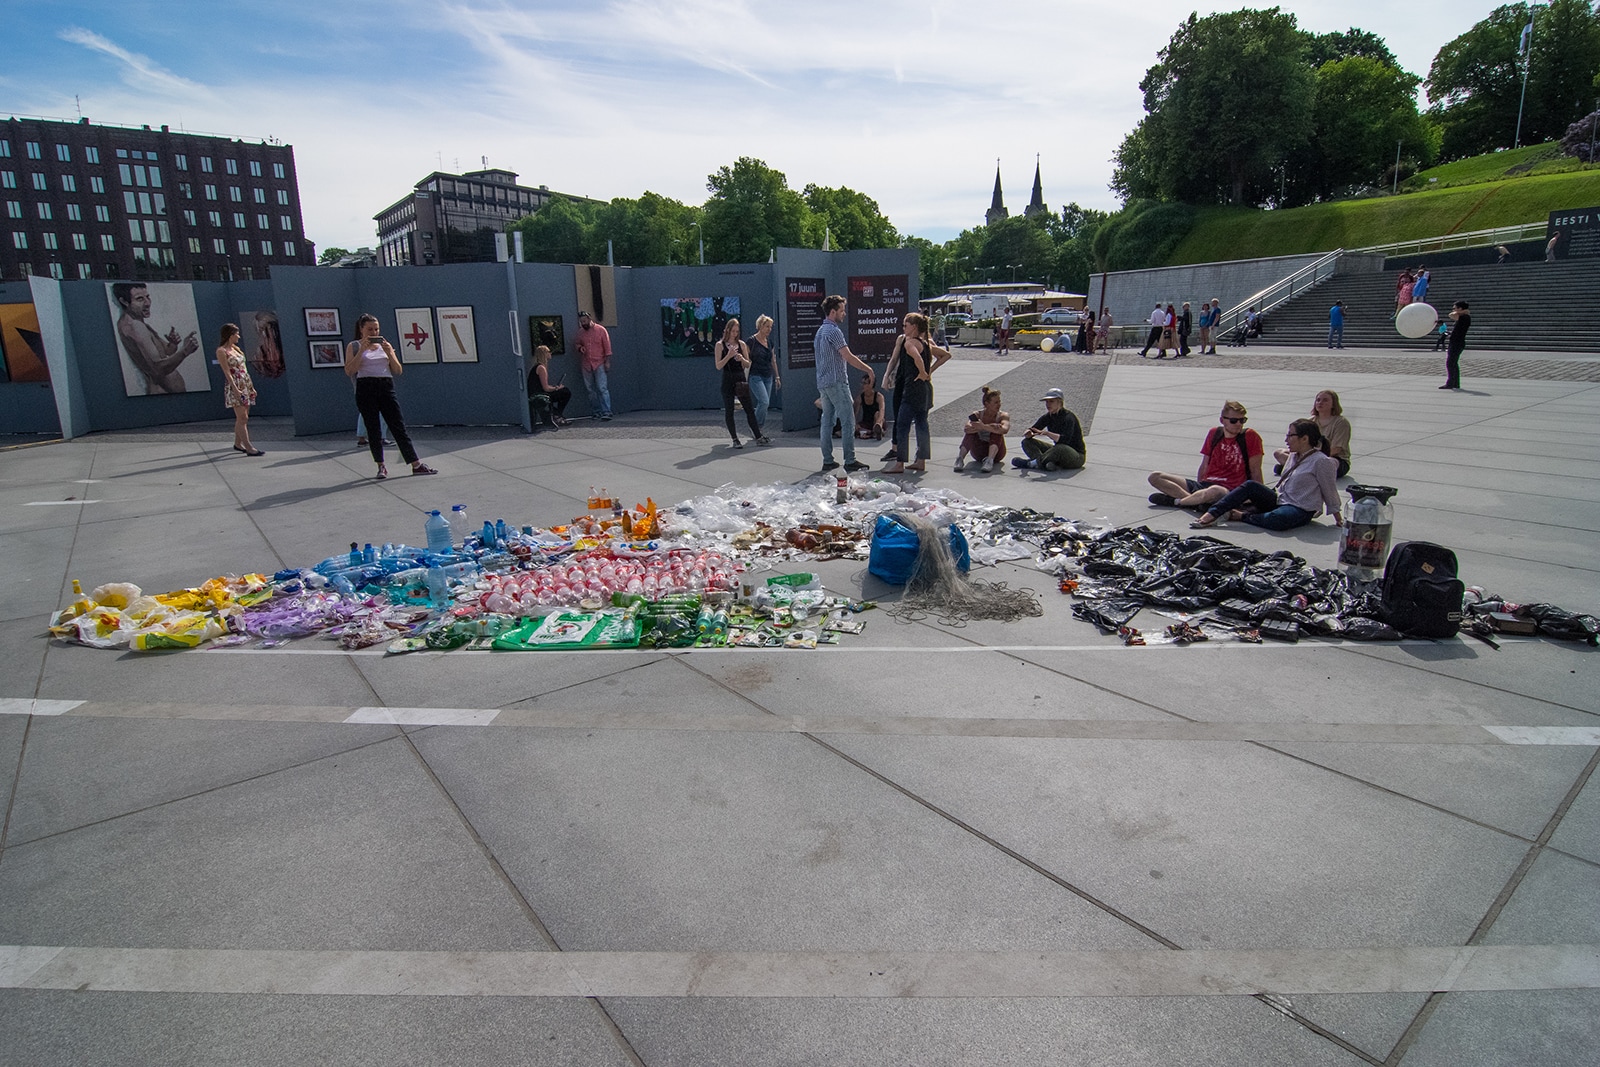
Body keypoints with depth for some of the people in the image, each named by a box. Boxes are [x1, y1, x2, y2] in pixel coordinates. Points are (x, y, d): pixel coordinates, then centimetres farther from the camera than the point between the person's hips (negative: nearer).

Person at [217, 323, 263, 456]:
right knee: (242, 418, -10)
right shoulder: (221, 351, -8)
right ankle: (249, 448, -11)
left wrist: (251, 386, 18)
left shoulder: (235, 348, 15)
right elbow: (227, 372, -14)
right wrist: (236, 389, -21)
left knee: (242, 418, 12)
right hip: (235, 387, -8)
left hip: (245, 385, 8)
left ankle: (237, 444, 22)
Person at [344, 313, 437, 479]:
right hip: (365, 389, -2)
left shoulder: (384, 345, 15)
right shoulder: (354, 346, 6)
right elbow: (349, 371, -7)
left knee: (399, 427, -1)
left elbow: (398, 371, 9)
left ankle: (416, 465, -2)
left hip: (386, 386, 2)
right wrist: (361, 350, -12)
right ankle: (381, 467, 8)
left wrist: (389, 353, -6)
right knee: (373, 429, 0)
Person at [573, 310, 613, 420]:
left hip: (599, 364, -4)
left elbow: (607, 346, -3)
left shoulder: (601, 330, -2)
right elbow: (575, 343, 23)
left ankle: (606, 412, -15)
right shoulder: (580, 332, 9)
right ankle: (595, 412, 12)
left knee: (602, 388, -12)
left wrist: (607, 361, -7)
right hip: (586, 365, 4)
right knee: (591, 390, 5)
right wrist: (579, 347, -1)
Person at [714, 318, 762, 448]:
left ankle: (758, 437, 6)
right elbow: (718, 366, -6)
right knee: (729, 411, 1)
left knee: (750, 409, 2)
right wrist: (729, 356, -19)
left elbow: (748, 365, 11)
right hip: (728, 380, -3)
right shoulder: (720, 345, -1)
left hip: (741, 379, 3)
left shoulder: (742, 344, 8)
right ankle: (735, 439, 9)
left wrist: (742, 359, -10)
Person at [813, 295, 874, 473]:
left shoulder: (820, 330, 17)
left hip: (823, 382, 10)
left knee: (827, 421, 9)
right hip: (836, 382, -10)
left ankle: (827, 461, 10)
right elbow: (848, 356, -17)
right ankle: (850, 461, -6)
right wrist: (867, 369, -7)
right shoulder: (834, 331, -13)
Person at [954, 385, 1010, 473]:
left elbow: (1004, 430, -30)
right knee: (972, 431, -23)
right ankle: (960, 458, -35)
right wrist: (989, 427, -38)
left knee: (996, 432, -25)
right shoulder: (977, 415, -5)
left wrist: (984, 427, -40)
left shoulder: (1003, 416, -6)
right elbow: (967, 429, -27)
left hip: (996, 452, 0)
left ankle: (990, 460, -41)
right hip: (979, 452, 0)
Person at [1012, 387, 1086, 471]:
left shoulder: (1068, 417, -18)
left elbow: (1065, 440, -33)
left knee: (1060, 448, -43)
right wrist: (1028, 433, -26)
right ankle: (1050, 464, -31)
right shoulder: (1048, 417, 2)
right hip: (1057, 451, 8)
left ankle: (1032, 463, -26)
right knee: (1027, 442, -5)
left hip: (1077, 455, -7)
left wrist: (1047, 433, -42)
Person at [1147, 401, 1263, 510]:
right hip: (1205, 485, 6)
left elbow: (1255, 472, 0)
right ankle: (1198, 501, -27)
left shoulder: (1250, 436, 0)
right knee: (1155, 477, -9)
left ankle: (1175, 501, -21)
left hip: (1230, 491, -6)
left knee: (1214, 491, -45)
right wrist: (1200, 492, 14)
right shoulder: (1214, 433, 14)